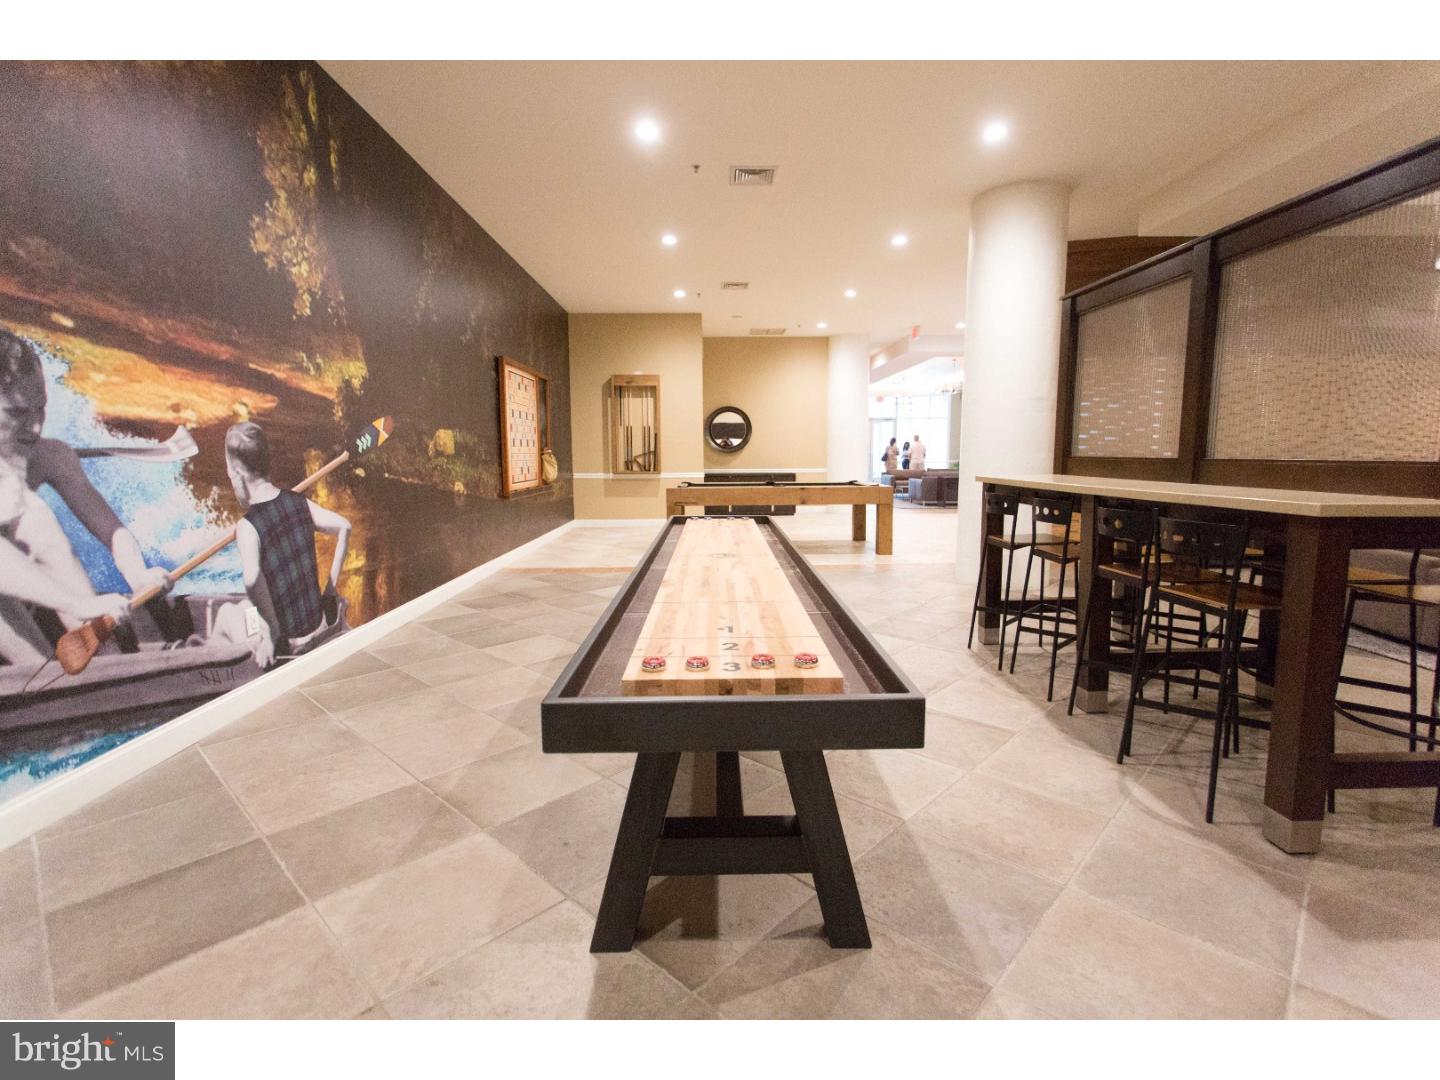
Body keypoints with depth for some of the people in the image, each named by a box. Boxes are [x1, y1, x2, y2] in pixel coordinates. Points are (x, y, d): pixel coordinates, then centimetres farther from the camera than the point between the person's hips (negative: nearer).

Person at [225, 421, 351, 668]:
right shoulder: (299, 502, -5)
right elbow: (344, 527, 5)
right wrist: (331, 589, 10)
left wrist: (272, 632, -23)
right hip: (320, 626, 6)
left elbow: (252, 579, -38)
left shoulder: (247, 527, -22)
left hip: (288, 641, -6)